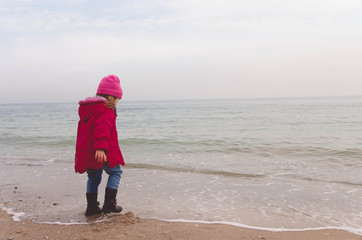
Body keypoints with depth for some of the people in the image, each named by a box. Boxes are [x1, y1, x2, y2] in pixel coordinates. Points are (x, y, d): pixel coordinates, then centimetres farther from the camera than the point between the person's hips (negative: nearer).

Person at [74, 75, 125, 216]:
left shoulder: (87, 109, 19)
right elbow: (102, 129, -28)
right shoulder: (106, 111, -11)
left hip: (86, 153, 8)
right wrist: (101, 147, -38)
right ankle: (109, 204, 4)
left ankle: (91, 207, 23)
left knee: (93, 178, 20)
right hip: (101, 153, -8)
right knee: (115, 172, 8)